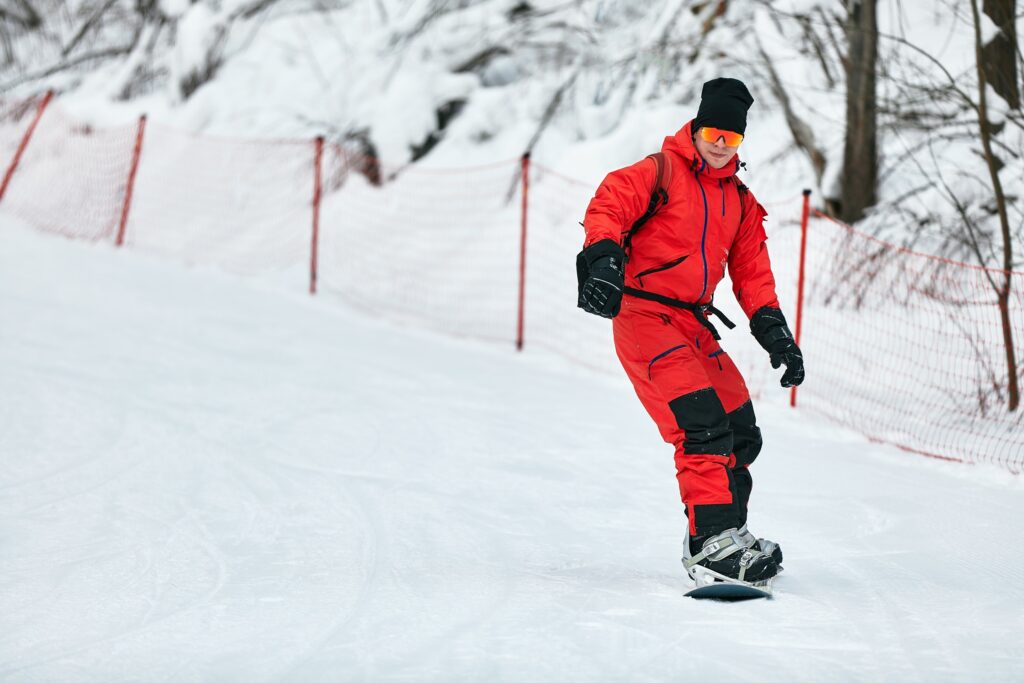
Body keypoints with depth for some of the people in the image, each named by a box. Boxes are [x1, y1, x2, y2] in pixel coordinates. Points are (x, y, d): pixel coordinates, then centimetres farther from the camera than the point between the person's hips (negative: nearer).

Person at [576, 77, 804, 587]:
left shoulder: (740, 202, 18)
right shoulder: (659, 173, -3)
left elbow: (751, 271, 19)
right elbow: (607, 208, -13)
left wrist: (772, 329, 6)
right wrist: (604, 257, -32)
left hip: (694, 324, 8)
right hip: (642, 315, -8)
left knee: (740, 435, 4)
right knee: (702, 425, -21)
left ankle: (717, 539, 17)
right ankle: (713, 540, -24)